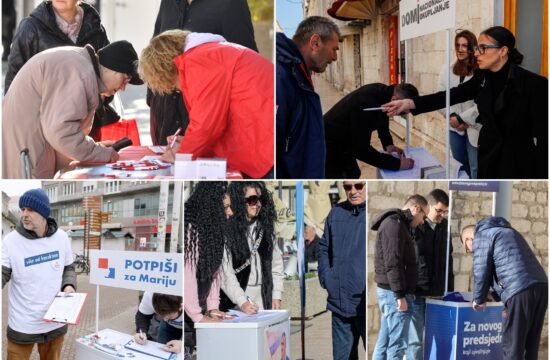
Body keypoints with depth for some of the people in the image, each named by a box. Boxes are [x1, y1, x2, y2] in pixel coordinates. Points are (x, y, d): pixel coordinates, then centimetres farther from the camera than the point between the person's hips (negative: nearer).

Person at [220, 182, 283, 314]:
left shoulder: (265, 226, 7)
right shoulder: (227, 229, -11)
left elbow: (277, 262, 10)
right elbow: (224, 271, -14)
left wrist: (276, 296, 3)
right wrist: (242, 301, -21)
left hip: (263, 299, 5)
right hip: (234, 301, -4)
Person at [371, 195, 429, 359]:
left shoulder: (394, 224, 19)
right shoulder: (395, 224, -14)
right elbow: (392, 263, -21)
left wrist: (402, 292, 18)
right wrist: (400, 295, -21)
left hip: (388, 291, 10)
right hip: (394, 292, -10)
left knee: (384, 342, 13)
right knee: (397, 344, -7)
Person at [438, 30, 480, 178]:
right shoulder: (447, 69, 3)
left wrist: (462, 118, -15)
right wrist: (452, 117, -12)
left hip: (474, 128, -5)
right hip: (454, 128, 5)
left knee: (476, 169, -3)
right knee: (460, 167, 18)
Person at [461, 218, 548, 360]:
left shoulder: (481, 236, 6)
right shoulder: (507, 231, 32)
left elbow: (481, 272, 2)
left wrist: (479, 299, 16)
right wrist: (496, 295, 35)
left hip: (520, 291, -8)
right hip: (541, 285, 8)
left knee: (512, 347, -3)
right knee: (531, 346, 14)